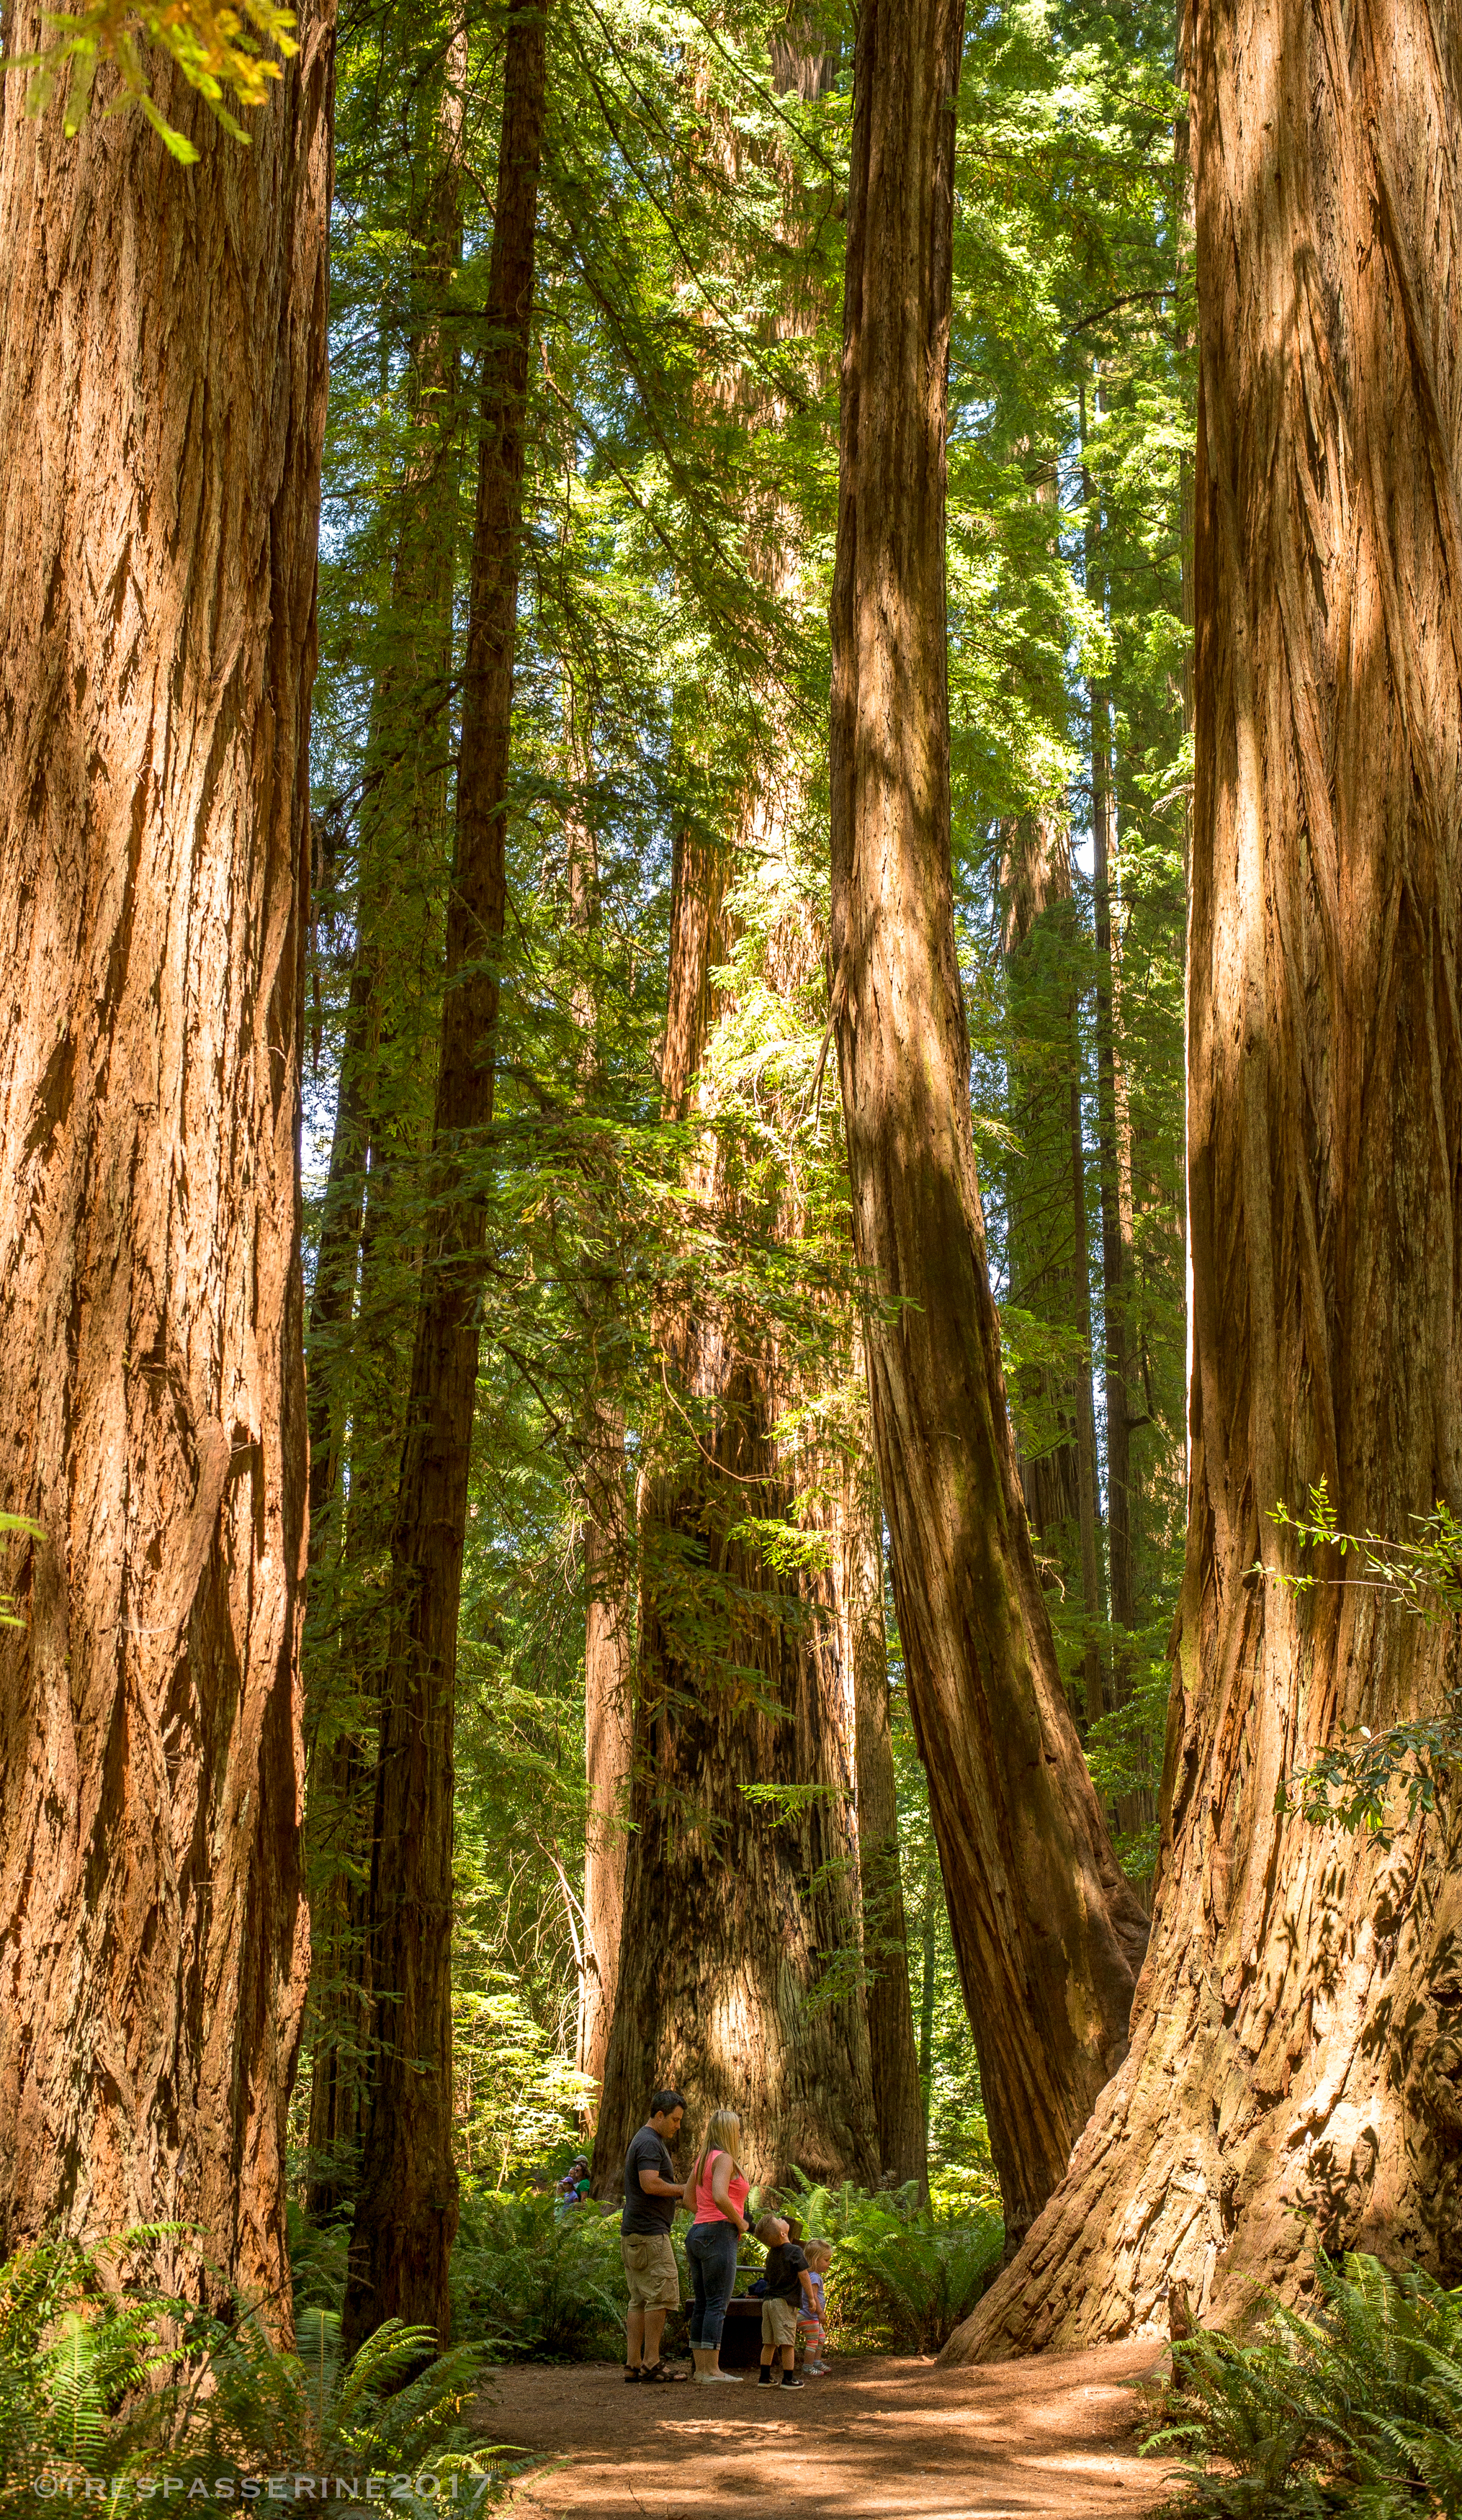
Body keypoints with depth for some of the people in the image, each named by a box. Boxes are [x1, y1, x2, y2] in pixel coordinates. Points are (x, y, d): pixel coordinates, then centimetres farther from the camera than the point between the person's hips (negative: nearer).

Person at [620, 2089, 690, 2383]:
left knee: (640, 2299, 9)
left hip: (633, 2233, 11)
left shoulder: (648, 2141, 21)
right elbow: (650, 2184, -23)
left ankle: (633, 2364, 8)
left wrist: (680, 2189, 13)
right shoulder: (650, 2143, -12)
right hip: (649, 2232, -11)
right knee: (661, 2295, -8)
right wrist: (683, 2189, -12)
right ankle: (651, 2363, -7)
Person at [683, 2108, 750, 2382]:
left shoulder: (704, 2159, 16)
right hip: (718, 2234, -9)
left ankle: (700, 2368, 12)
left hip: (697, 2233, 9)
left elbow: (689, 2196, 25)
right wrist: (739, 2221, -10)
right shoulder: (724, 2159, -11)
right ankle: (712, 2370, -8)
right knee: (717, 2304, -7)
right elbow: (720, 2197, -24)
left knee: (702, 2305, 10)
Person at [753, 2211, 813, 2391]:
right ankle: (788, 2379, 2)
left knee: (769, 2343, 12)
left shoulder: (771, 2253, 11)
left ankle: (764, 2377, 16)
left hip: (769, 2300, 7)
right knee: (788, 2342, -1)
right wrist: (811, 2298, -3)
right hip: (785, 2302, -7)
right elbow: (803, 2276, -12)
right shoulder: (794, 2251, -12)